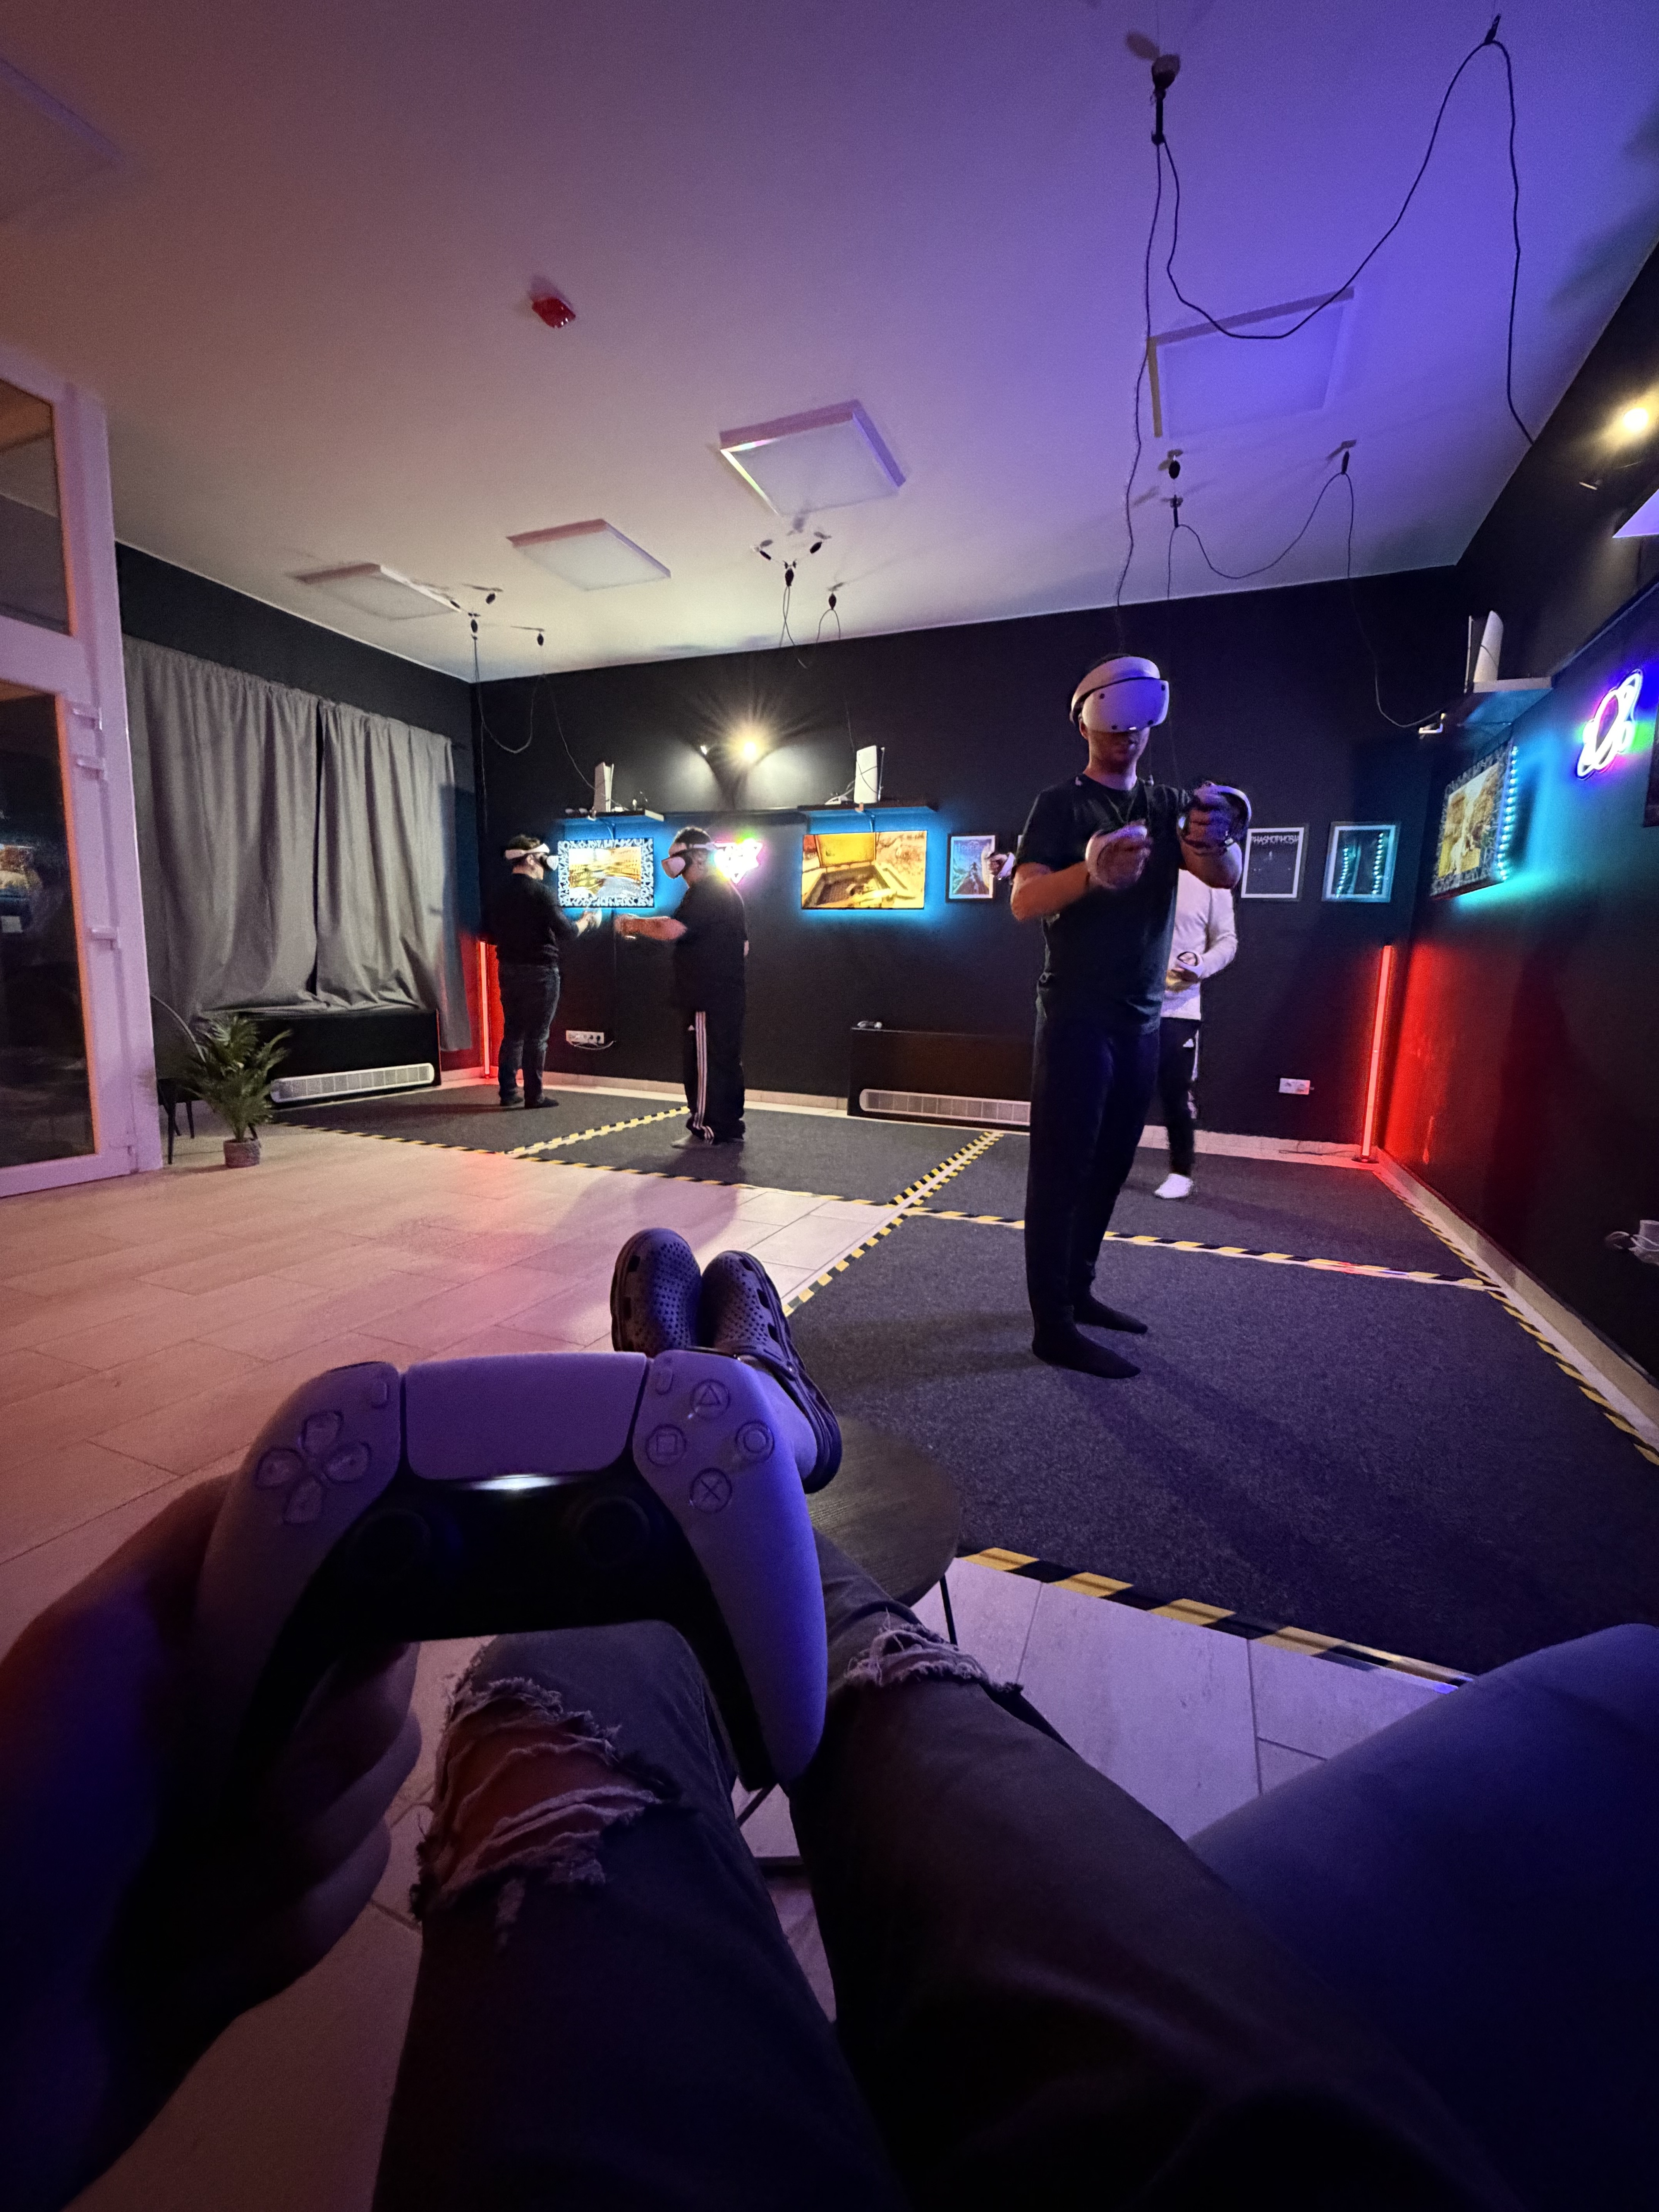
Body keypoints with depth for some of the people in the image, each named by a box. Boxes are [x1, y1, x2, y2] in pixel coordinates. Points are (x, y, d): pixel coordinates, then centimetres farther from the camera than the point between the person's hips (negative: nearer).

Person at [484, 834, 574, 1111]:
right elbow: (566, 934, -17)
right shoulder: (540, 892, -13)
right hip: (540, 971, -6)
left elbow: (492, 934, 15)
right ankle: (534, 1095, 4)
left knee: (513, 1032, 13)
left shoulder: (500, 894, 7)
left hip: (508, 970, 6)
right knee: (537, 1036, 0)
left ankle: (508, 1091, 16)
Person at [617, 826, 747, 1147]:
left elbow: (672, 929, -28)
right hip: (729, 995, 10)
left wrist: (635, 924, -13)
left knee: (704, 1062, -4)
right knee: (727, 1061, 13)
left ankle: (705, 1129, 1)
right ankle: (730, 1128, 20)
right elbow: (744, 946, 24)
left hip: (707, 999, -10)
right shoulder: (728, 892, 19)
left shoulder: (704, 893, -14)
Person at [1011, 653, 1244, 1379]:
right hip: (1077, 1015, -6)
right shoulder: (1062, 804, -2)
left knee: (1109, 1166, 12)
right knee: (1062, 1168, -5)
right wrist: (1090, 873, -38)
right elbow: (1024, 901, -18)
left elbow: (1225, 877, -5)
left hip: (1142, 1019, 6)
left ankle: (1078, 1291, 25)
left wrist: (1215, 842, -29)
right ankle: (1052, 1326, 0)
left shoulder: (1170, 807, 13)